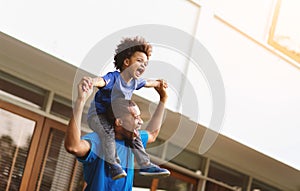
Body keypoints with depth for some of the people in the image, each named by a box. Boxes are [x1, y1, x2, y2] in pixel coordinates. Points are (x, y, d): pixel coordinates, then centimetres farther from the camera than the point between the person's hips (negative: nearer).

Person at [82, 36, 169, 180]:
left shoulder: (135, 81, -4)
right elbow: (102, 81, -54)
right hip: (97, 115, -8)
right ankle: (113, 165, -27)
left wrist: (158, 84, 41)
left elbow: (147, 83, 21)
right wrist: (92, 81, -78)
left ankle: (146, 165, 21)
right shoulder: (114, 77, -29)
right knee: (108, 131, -35)